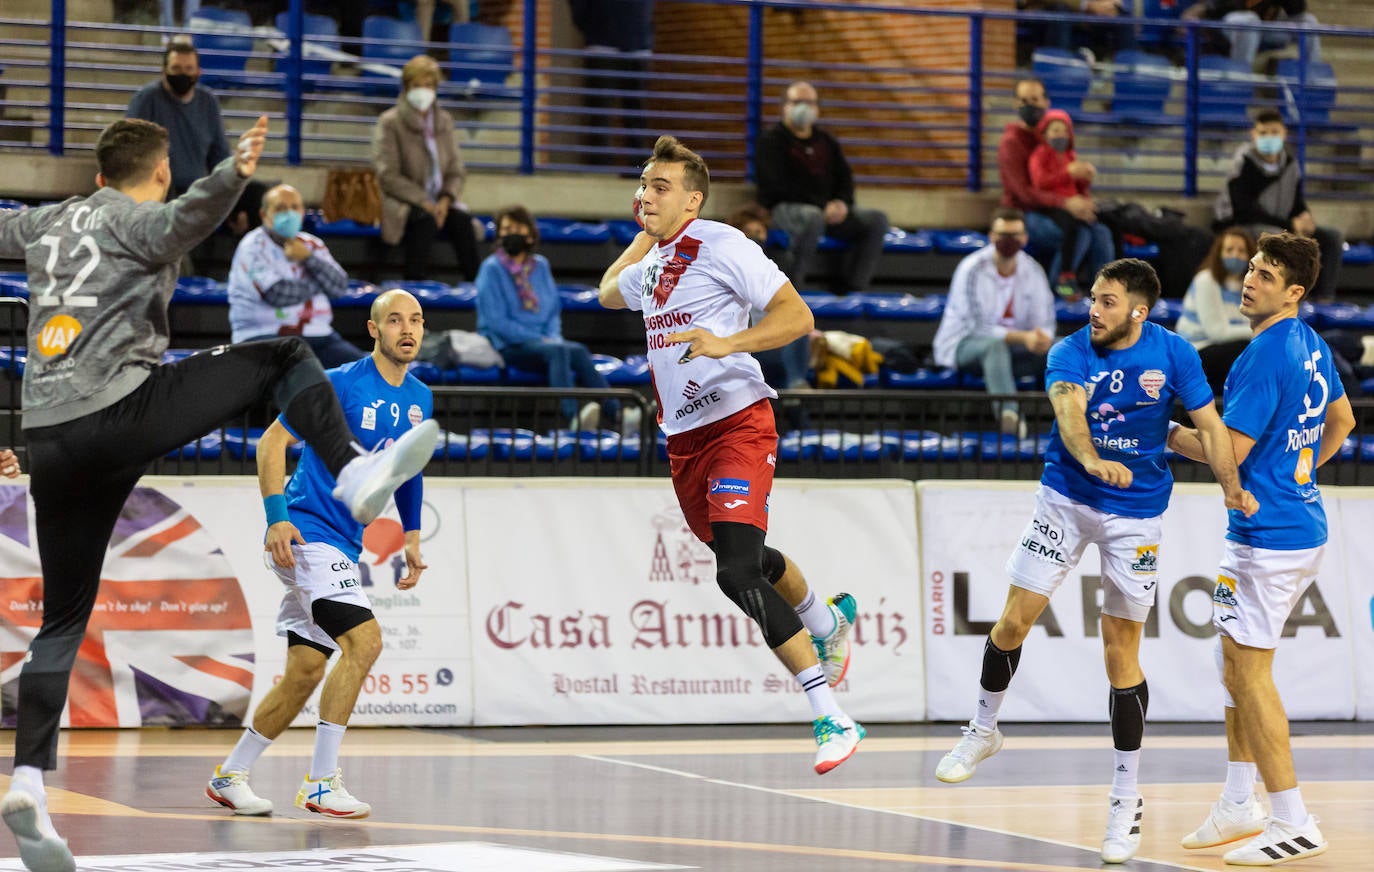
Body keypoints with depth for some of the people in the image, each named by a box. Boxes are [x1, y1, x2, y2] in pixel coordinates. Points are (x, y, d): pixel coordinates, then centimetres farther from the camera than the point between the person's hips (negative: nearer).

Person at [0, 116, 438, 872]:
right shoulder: (135, 220, 1)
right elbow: (183, 219, -23)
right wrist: (232, 177, -40)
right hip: (121, 411, -6)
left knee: (62, 620, 9)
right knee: (285, 356, 8)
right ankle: (354, 477, -9)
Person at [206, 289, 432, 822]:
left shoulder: (419, 400, 10)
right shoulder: (339, 384, -13)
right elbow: (272, 441, -13)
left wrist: (411, 537, 17)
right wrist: (277, 517, -22)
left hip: (343, 546, 8)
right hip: (307, 532, -8)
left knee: (305, 670, 8)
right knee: (363, 638, -21)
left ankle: (230, 776, 21)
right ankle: (321, 782, -15)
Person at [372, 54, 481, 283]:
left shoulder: (444, 121, 13)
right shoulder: (390, 122, -2)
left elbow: (456, 171, 12)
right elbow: (388, 176, -10)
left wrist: (445, 200, -10)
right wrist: (424, 203, -18)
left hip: (437, 202, 4)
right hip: (402, 203, -4)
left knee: (462, 220, -27)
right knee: (425, 219, -36)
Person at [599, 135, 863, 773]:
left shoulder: (722, 245, -11)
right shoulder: (652, 262, 14)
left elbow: (798, 317, -14)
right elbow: (609, 294, 38)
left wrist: (726, 342, -27)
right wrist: (644, 236, 30)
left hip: (737, 423, -9)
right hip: (683, 438, 9)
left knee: (738, 572, -23)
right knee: (742, 558, 23)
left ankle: (831, 718, -22)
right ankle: (828, 621, 54)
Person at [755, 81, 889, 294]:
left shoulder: (827, 141, 21)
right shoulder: (771, 140, 0)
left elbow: (845, 178, 17)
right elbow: (778, 186, -12)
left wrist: (842, 204, -8)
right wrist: (822, 207, -19)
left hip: (827, 210, 7)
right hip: (783, 209, -7)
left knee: (876, 220, -13)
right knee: (812, 218, -41)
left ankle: (853, 288, -16)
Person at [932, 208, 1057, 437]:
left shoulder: (1032, 270, -1)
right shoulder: (972, 270, -16)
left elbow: (1045, 321, -1)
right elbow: (976, 326, -21)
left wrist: (1043, 338, -28)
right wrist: (1023, 338, -32)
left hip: (1013, 345, 6)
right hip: (964, 346, -6)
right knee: (994, 344, -41)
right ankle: (1009, 414, -59)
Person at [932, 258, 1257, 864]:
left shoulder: (1173, 354, -9)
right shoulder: (1071, 352, -12)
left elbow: (1210, 426, -3)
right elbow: (1069, 409, -31)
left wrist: (1233, 490, -14)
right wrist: (1091, 460, -51)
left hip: (1136, 512, -1)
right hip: (1067, 499, 1)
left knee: (1121, 654, 0)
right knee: (1015, 620, 0)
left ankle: (1126, 798, 9)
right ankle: (983, 730, 28)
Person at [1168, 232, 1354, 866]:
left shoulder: (1264, 356, -20)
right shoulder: (1310, 344, 10)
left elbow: (1230, 450, -19)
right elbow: (1342, 420, 25)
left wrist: (1172, 437, -2)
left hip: (1267, 536, -10)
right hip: (1303, 523, 10)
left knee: (1247, 671, -5)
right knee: (1235, 663, 17)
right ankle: (1239, 805, 22)